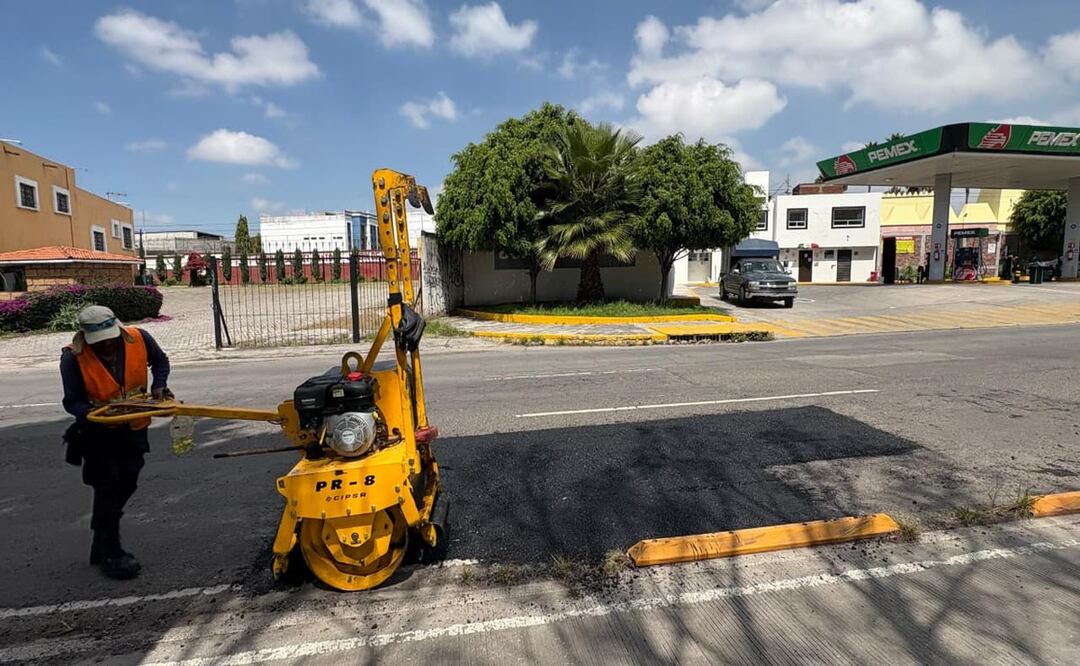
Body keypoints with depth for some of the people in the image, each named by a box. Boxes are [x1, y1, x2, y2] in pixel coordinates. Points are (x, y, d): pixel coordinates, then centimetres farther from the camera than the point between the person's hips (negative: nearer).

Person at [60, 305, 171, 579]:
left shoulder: (138, 339, -16)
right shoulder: (73, 358, -22)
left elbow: (160, 361, 7)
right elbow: (72, 402, -14)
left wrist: (159, 386, -9)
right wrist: (93, 413, -34)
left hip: (134, 427, 4)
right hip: (98, 432, -4)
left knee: (126, 484, 13)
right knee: (107, 489, -6)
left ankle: (102, 544, 34)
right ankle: (109, 553, 8)